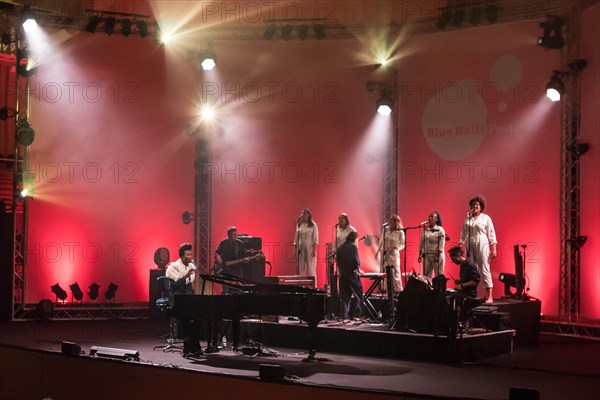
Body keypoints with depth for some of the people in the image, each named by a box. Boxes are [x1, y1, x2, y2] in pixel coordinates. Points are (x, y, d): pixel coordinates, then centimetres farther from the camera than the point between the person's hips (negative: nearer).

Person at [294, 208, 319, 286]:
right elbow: (296, 238, 12)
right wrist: (295, 249, 5)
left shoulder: (313, 225, -1)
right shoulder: (299, 225, 11)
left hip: (310, 248, -4)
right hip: (301, 248, 4)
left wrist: (314, 250, -12)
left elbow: (316, 238, -5)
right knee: (301, 268, 4)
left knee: (311, 268, -5)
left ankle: (313, 285, -2)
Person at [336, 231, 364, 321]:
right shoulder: (353, 247, -9)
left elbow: (338, 262, 11)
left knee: (344, 297, 8)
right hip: (352, 273, -6)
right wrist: (358, 269, 2)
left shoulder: (340, 247, 9)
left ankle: (345, 317, 5)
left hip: (342, 274, 6)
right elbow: (356, 260, -14)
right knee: (358, 295, 3)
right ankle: (357, 315, -3)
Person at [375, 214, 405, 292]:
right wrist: (378, 250, 10)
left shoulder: (400, 232, -7)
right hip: (384, 253, 3)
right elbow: (381, 241, 11)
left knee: (395, 272, -3)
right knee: (385, 272, 7)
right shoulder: (385, 229, 1)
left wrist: (395, 247, -20)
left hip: (394, 254, -3)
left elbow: (402, 244, -3)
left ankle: (398, 290, 3)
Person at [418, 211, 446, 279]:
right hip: (427, 256, 5)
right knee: (426, 276, 3)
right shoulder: (425, 229, 9)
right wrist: (420, 255, 10)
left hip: (437, 256, -4)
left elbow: (441, 245, -9)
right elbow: (422, 243, 13)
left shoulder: (440, 230, -5)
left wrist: (437, 256, -16)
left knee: (439, 276, -1)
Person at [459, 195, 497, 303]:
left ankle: (489, 297, -5)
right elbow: (463, 233, 13)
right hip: (470, 246, 4)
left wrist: (493, 249, -4)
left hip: (482, 246, -4)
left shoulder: (486, 218, 2)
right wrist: (460, 245, 4)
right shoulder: (468, 218, 12)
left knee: (484, 270, -7)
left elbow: (491, 234, 1)